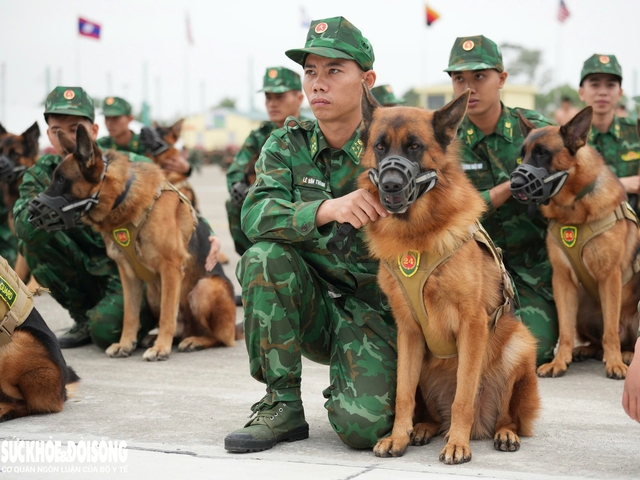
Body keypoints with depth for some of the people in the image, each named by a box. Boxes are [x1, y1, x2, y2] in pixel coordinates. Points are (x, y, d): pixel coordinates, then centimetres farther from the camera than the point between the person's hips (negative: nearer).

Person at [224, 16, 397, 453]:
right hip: (309, 306, 3)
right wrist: (326, 209, -35)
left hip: (375, 309, -3)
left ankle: (366, 383, 15)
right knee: (265, 257, -27)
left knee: (362, 427, -25)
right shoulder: (288, 145, -1)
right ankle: (282, 406, -13)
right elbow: (255, 215, -19)